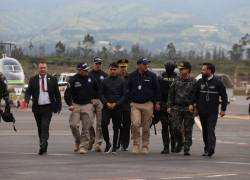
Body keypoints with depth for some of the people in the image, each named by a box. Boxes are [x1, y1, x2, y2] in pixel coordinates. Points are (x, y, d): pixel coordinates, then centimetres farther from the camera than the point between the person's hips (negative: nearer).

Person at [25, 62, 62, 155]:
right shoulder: (33, 80, 6)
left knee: (45, 126, -16)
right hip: (37, 108, 3)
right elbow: (28, 91, 1)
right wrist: (26, 101, -19)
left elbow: (57, 94, 7)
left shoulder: (52, 79, 4)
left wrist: (59, 106, 4)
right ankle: (44, 147, 17)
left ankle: (42, 146, -21)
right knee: (40, 128, 8)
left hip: (48, 107, -3)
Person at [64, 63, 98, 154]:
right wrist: (70, 104, -16)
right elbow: (67, 93, -5)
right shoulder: (73, 80, -4)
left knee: (86, 127, -2)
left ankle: (84, 146, 4)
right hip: (76, 105, -1)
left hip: (87, 106, 1)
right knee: (73, 125, -9)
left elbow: (97, 89, 18)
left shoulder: (90, 78, 5)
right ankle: (77, 141, 15)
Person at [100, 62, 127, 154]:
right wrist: (106, 103, -9)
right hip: (106, 107, 1)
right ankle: (107, 143, 1)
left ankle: (114, 147, 12)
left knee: (116, 127, 3)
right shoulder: (105, 81, 7)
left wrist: (116, 103, -11)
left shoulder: (121, 81, 3)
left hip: (117, 108, -1)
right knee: (103, 124, -15)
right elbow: (101, 94, 7)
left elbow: (124, 95, 0)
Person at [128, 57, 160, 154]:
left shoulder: (152, 76, 3)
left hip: (148, 104, 0)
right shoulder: (132, 76, 5)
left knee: (146, 127, 3)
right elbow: (128, 90, 14)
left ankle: (145, 146, 13)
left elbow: (156, 90, 8)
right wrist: (128, 102, 10)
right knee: (135, 124, -15)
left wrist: (157, 103, 4)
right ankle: (136, 145, -5)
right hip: (135, 104, 0)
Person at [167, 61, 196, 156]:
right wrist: (169, 106, 7)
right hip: (177, 108, 3)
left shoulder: (193, 82, -1)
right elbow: (171, 94, 13)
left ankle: (186, 149, 5)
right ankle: (180, 142, 18)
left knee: (188, 129, -1)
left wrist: (192, 104, -17)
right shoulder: (176, 81, 8)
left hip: (188, 109, -2)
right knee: (175, 127, -8)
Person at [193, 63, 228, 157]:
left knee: (211, 129, -16)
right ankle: (207, 149, 15)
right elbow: (195, 95, 12)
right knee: (205, 131, 8)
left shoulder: (218, 82, -3)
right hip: (202, 111, 4)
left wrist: (223, 109, -5)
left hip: (213, 111, -4)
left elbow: (224, 97, 0)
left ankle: (211, 148, -28)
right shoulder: (200, 82, 8)